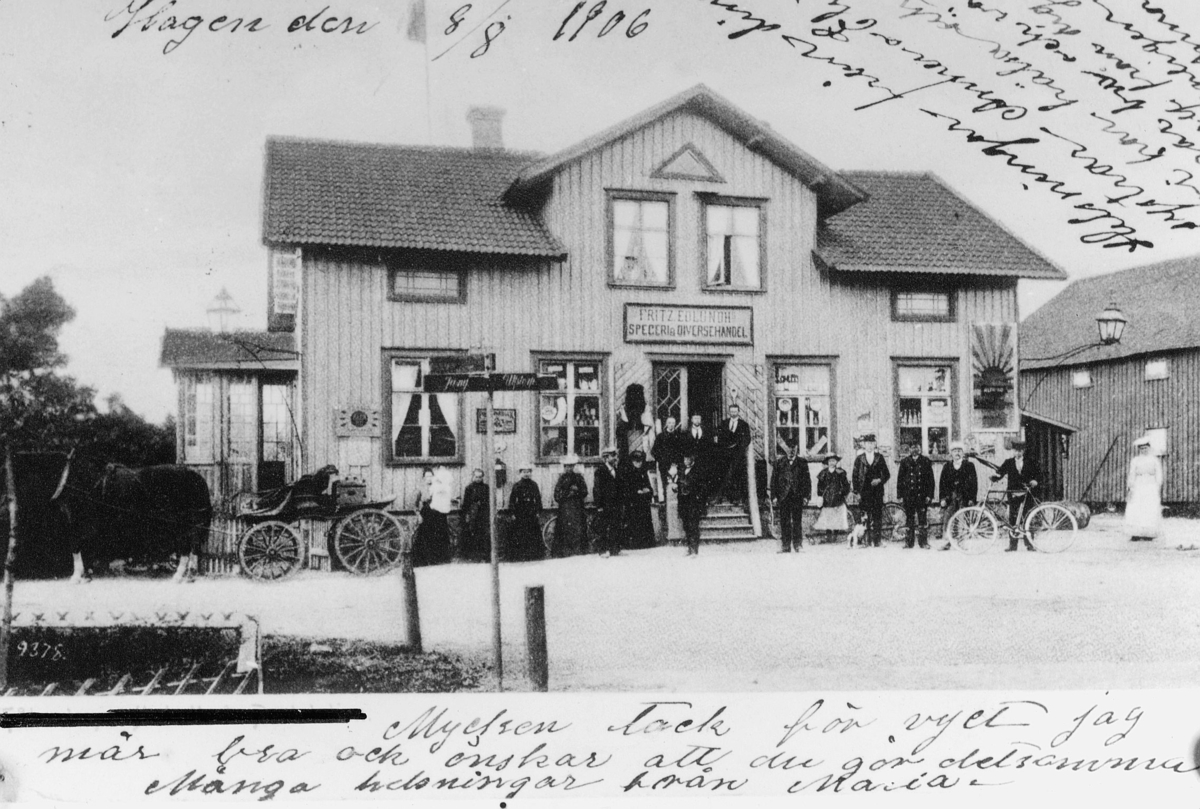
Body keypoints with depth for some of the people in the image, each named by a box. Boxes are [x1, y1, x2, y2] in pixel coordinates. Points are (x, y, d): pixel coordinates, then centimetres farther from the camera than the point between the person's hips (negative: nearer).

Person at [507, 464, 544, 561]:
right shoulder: (517, 485, 1)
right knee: (519, 535, -4)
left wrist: (538, 511, 4)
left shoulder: (534, 485, 10)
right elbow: (512, 499, -1)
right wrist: (513, 513, -7)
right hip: (520, 515, -3)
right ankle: (519, 555, 1)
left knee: (534, 534, 2)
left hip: (532, 514, 3)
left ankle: (534, 554, 9)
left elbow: (538, 499, 12)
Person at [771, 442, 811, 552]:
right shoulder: (779, 463, 9)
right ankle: (786, 546, 3)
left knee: (797, 521, -1)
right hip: (783, 497, 1)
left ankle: (798, 544, 6)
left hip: (798, 497, -1)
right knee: (784, 522, 0)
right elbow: (773, 480, 8)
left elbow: (807, 480, 6)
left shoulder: (802, 463, 8)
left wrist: (806, 496, -2)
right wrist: (774, 496, 0)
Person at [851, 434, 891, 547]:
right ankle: (868, 540, -2)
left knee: (877, 516, -5)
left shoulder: (879, 458, 10)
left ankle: (878, 540, -4)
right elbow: (855, 477, 6)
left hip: (877, 492, 0)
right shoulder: (859, 459, 8)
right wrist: (857, 492, -1)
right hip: (864, 493, 0)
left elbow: (887, 474, 11)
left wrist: (880, 480, -9)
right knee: (865, 517, -4)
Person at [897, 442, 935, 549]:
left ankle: (923, 542, 4)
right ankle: (909, 542, 9)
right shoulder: (905, 462, 9)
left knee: (923, 520, -3)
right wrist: (900, 495, 1)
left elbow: (930, 479, 5)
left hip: (922, 495, -1)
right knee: (909, 520, 4)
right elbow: (900, 479, 8)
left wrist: (929, 495, -4)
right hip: (908, 495, 1)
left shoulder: (926, 462, 7)